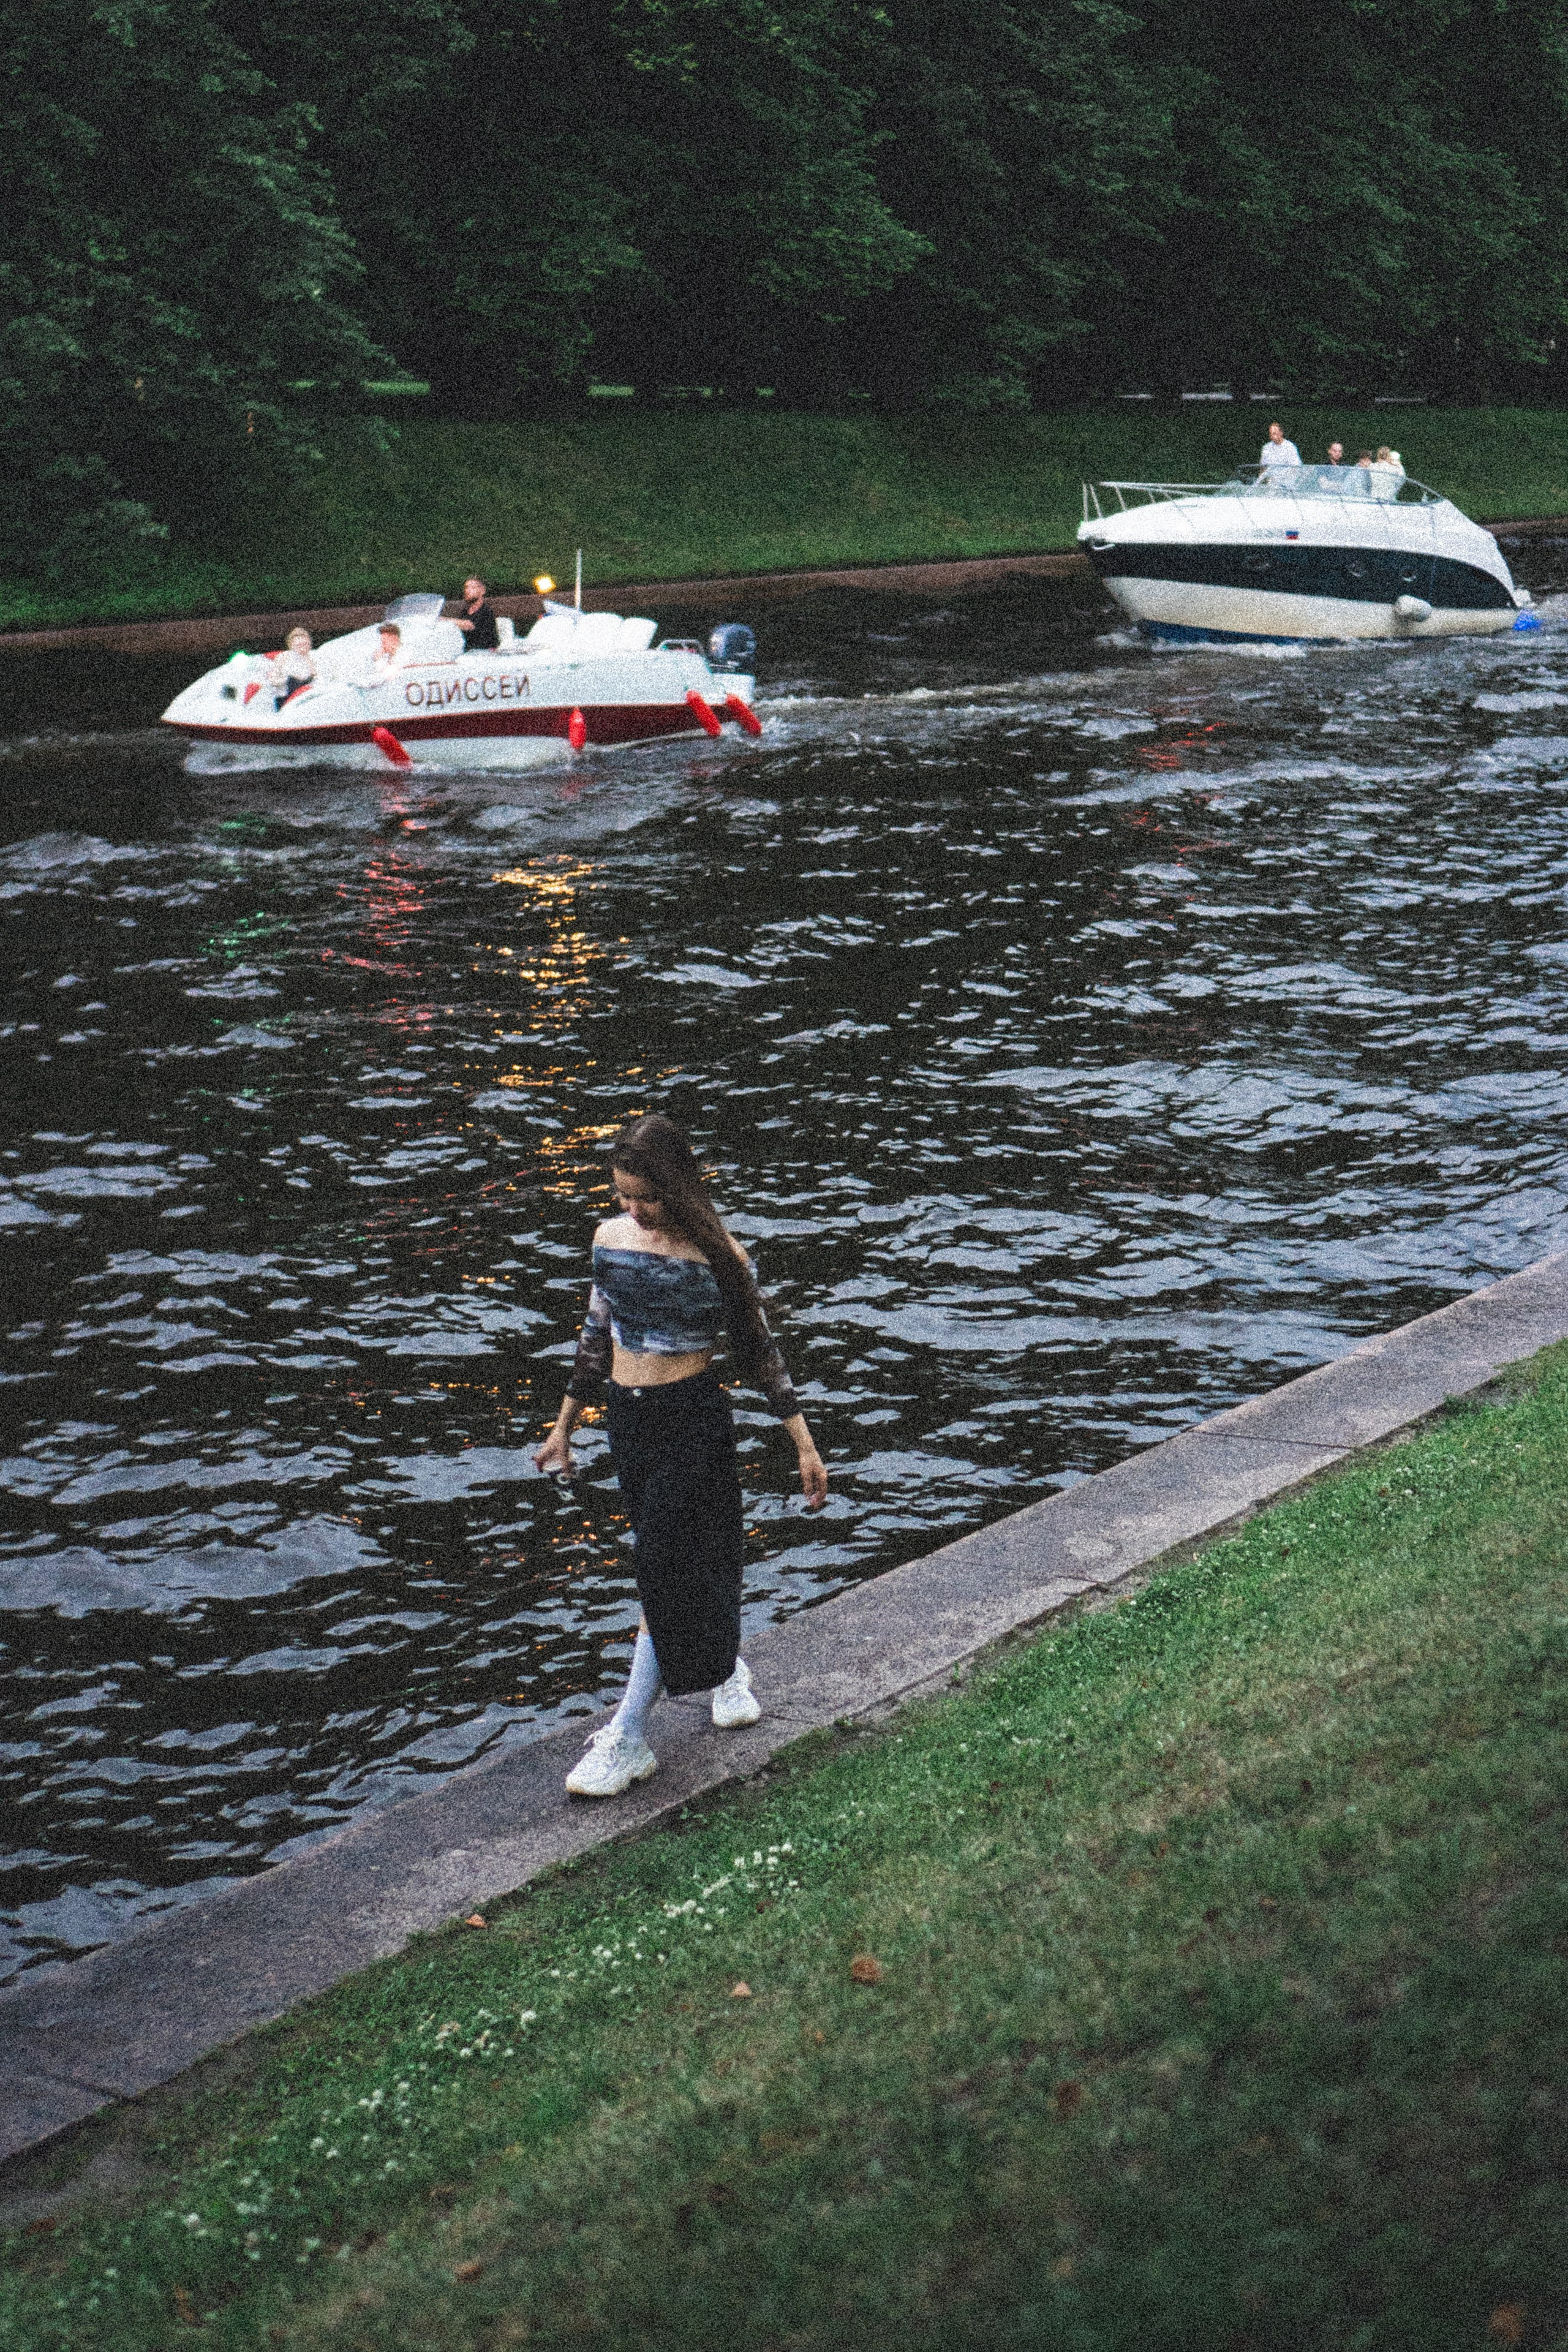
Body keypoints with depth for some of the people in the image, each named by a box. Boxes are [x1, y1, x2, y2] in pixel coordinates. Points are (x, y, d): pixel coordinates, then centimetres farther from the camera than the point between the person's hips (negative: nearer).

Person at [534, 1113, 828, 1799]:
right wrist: (564, 1426, 18)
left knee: (665, 1570, -8)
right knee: (690, 1559, 15)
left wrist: (805, 1446, -3)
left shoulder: (718, 1256, -11)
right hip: (629, 1420, 5)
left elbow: (760, 1351, -4)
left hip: (695, 1420, -5)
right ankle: (727, 1666, 40)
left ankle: (629, 1737, -4)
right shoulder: (611, 1236, 2)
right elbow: (598, 1334, 13)